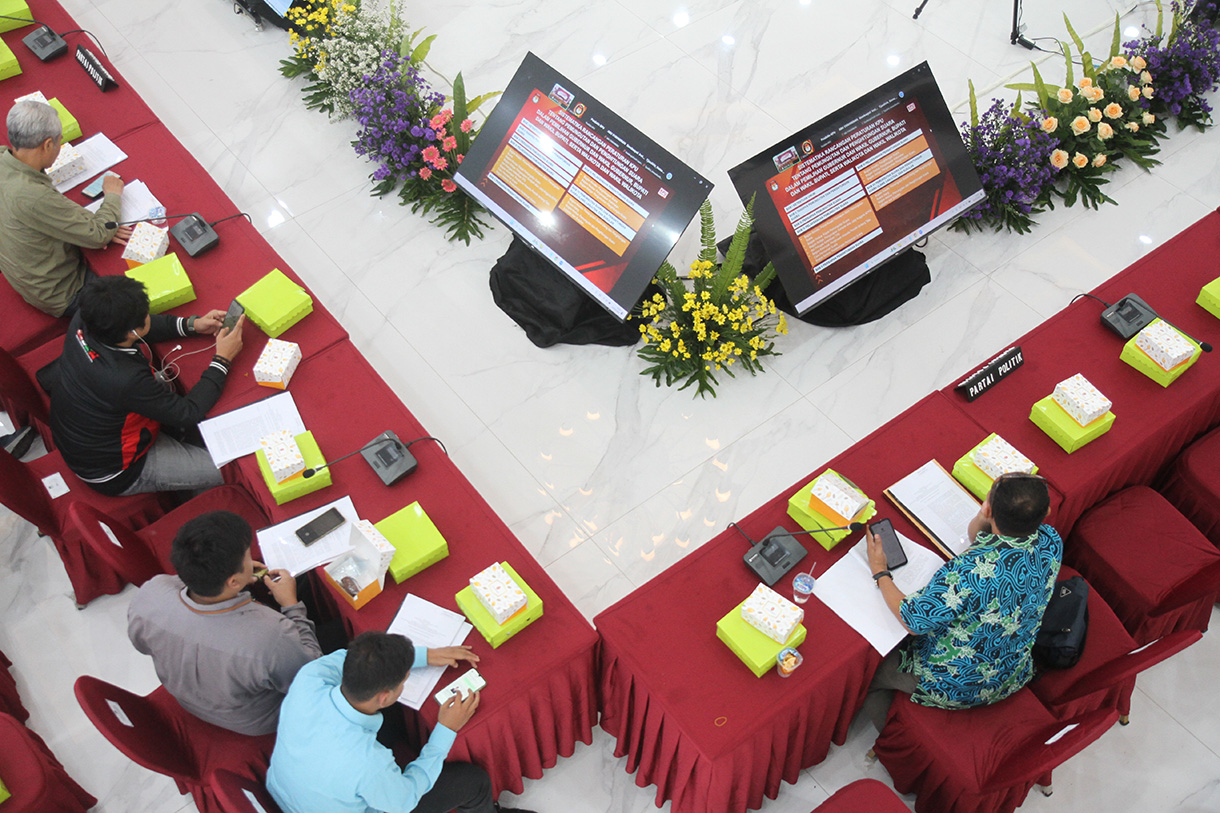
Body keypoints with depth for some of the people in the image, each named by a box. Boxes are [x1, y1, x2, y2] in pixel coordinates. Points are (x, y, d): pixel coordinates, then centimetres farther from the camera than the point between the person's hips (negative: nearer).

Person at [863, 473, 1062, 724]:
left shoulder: (970, 571, -42)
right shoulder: (1050, 542, -19)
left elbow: (914, 622, -26)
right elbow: (975, 535, 1)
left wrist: (879, 572, -14)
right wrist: (982, 521, -22)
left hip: (953, 688, -7)